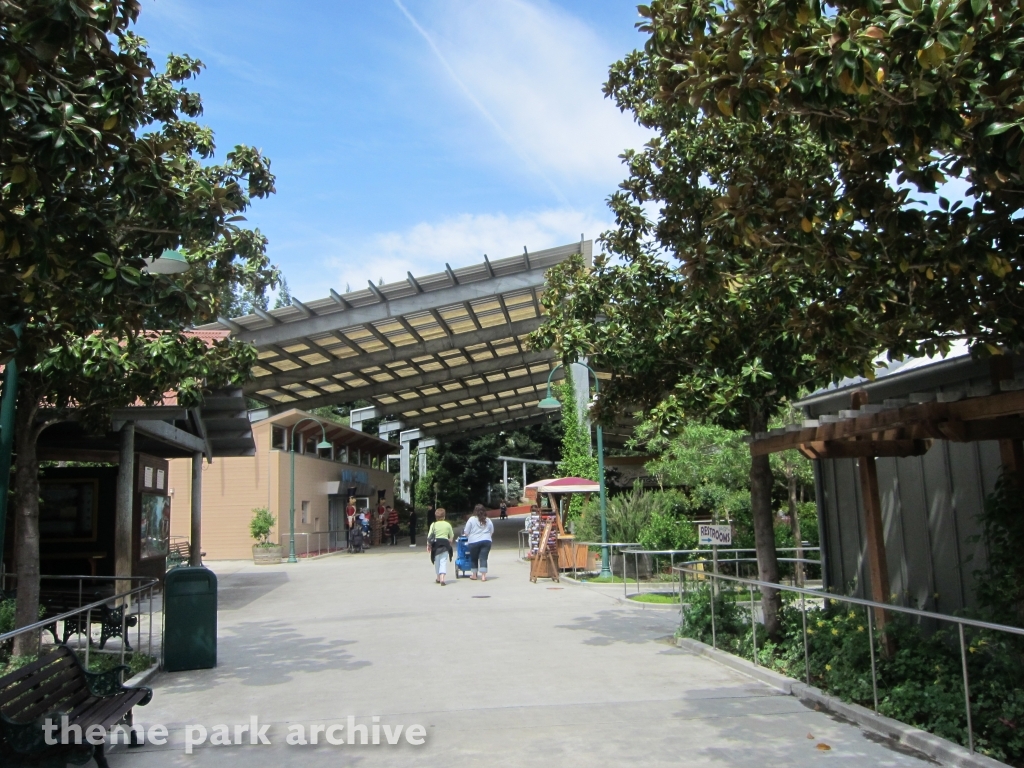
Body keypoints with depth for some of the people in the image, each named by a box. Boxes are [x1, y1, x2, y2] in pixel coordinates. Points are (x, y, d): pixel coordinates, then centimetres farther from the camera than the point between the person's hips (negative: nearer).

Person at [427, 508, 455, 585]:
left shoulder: (434, 525, -2)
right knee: (443, 562, -2)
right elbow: (452, 536, 6)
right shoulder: (448, 524, 0)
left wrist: (428, 545, 3)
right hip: (445, 543, -1)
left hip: (436, 544, 1)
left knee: (437, 562, 15)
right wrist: (450, 543, 21)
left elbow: (429, 536, -6)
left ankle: (438, 578, 27)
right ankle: (442, 578, -18)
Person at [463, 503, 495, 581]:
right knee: (483, 558, 0)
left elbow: (466, 532, 0)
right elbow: (492, 532, 17)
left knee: (474, 559, 13)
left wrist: (465, 535, 21)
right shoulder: (488, 521, 9)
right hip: (486, 541, 2)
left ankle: (474, 575, 22)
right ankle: (483, 575, -8)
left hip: (474, 542, -2)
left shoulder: (472, 519, -2)